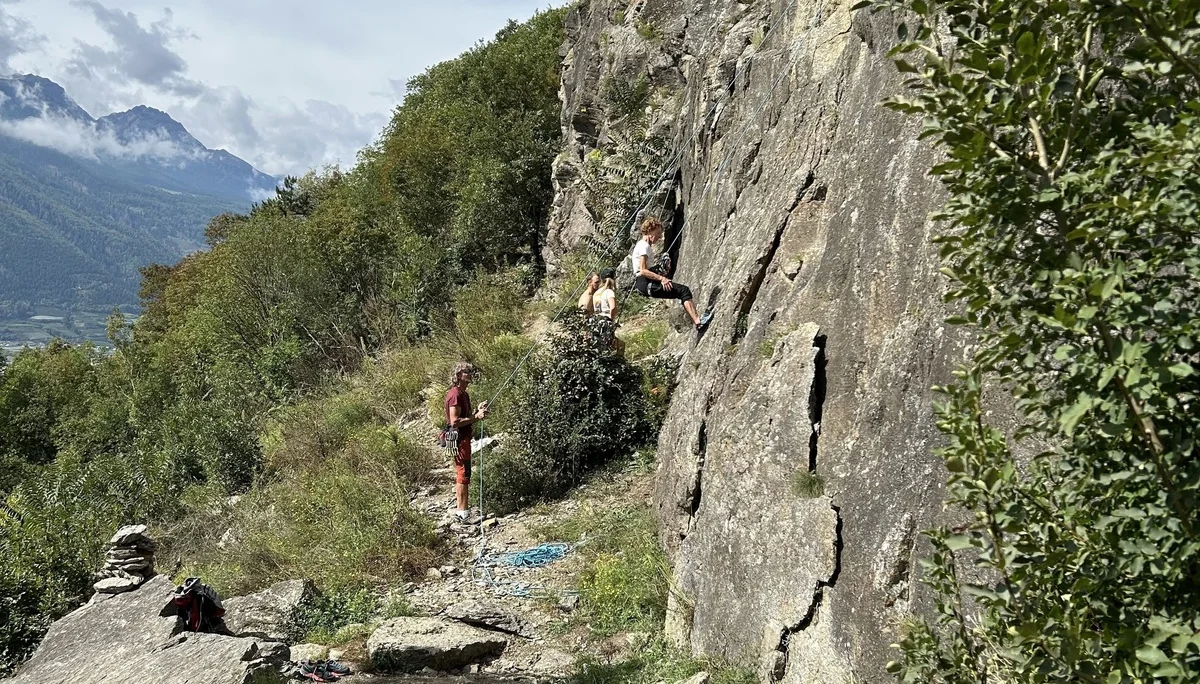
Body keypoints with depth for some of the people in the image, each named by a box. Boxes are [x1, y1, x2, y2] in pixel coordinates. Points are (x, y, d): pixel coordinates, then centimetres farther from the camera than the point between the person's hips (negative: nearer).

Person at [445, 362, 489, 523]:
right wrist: (476, 417, -22)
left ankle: (460, 507, 26)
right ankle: (462, 511, -4)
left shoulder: (463, 393, 14)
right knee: (463, 473, -7)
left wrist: (478, 411, 8)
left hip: (463, 438, 10)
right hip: (459, 439, -10)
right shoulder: (455, 394, -18)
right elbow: (454, 421, -23)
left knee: (461, 472, 16)